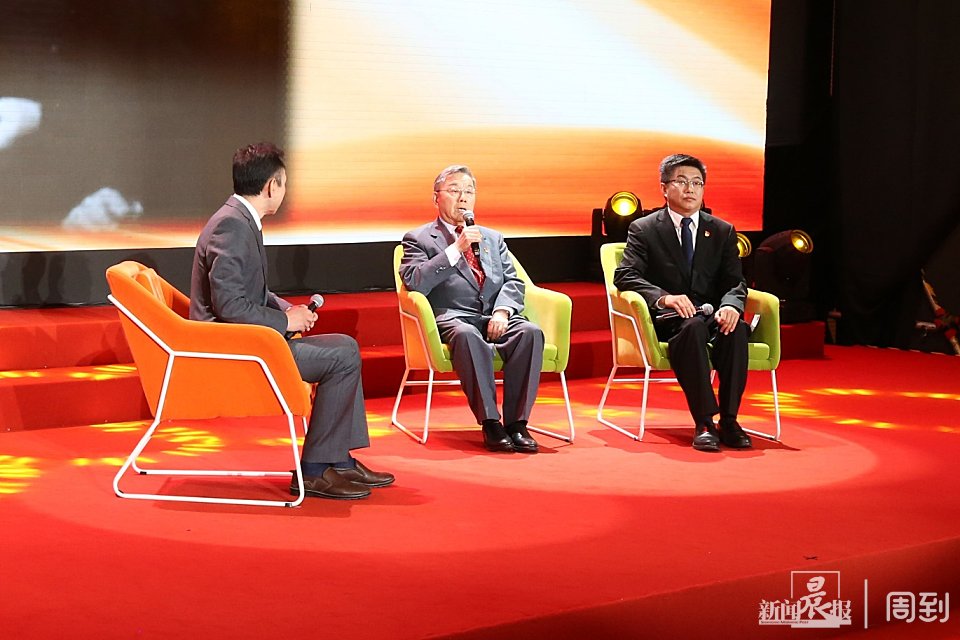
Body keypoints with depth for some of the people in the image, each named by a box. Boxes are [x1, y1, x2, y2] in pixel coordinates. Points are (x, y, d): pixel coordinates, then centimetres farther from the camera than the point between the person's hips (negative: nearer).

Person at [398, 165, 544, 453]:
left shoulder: (492, 238, 26)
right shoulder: (418, 239, 12)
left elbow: (513, 282, 16)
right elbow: (415, 283, -6)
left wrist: (502, 311, -6)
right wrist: (456, 248, -11)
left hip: (497, 317, 4)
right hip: (453, 318, -4)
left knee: (530, 332, -30)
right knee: (467, 336, -40)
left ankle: (516, 422, -27)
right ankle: (490, 423, -33)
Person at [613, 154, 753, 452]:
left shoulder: (723, 232, 15)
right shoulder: (643, 229, 6)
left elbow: (735, 282, 7)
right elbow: (624, 276, -7)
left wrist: (731, 305, -19)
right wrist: (664, 297, -26)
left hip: (711, 315, 3)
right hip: (667, 317, -3)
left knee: (736, 328, -33)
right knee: (693, 325, -38)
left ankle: (729, 420, -29)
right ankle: (704, 423, -39)